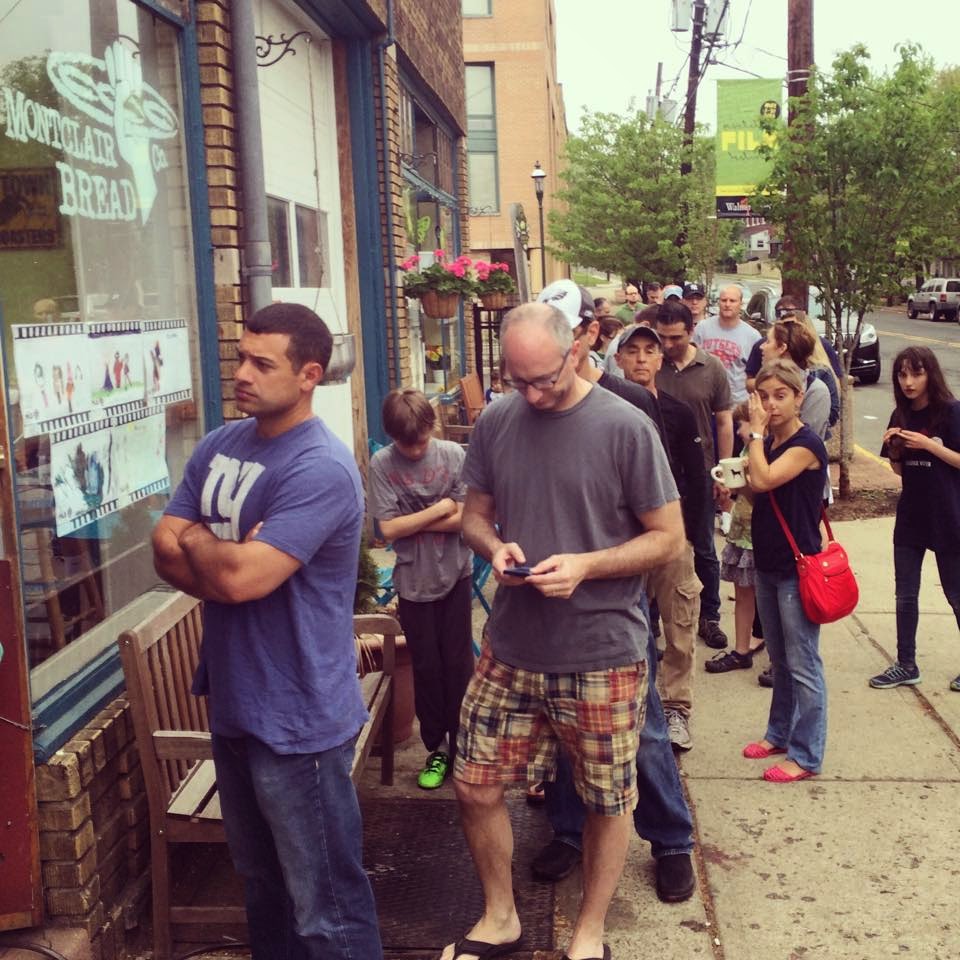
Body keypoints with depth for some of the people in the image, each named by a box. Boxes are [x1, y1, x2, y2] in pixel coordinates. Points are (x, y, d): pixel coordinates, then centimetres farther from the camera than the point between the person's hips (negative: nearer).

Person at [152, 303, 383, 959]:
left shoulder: (321, 469, -20)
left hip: (298, 719, -8)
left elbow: (241, 578, -26)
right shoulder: (217, 447, 7)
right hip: (233, 701, 8)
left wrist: (196, 541, -6)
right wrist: (225, 555, -16)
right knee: (261, 879, 24)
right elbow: (166, 553, 2)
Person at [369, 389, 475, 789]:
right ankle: (435, 749, 24)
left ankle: (461, 745, 23)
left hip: (455, 576, 0)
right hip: (413, 582, 0)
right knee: (426, 668, 10)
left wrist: (411, 522, -14)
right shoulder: (382, 464, -10)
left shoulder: (453, 454, -9)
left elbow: (465, 519, -13)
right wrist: (439, 509, -13)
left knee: (458, 665, 8)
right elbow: (389, 529, -14)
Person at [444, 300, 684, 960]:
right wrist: (495, 546, -10)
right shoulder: (495, 423, 1)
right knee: (475, 786, 10)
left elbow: (668, 537, -7)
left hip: (603, 655, -3)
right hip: (512, 647, 4)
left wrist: (585, 565, -20)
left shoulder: (625, 428, -11)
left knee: (608, 802, 11)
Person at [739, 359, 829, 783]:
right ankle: (780, 733, 32)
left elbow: (764, 480, -28)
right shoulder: (769, 443, 9)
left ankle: (806, 755, 8)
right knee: (779, 660, 19)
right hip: (768, 563, 8)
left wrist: (755, 431, -18)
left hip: (797, 569, -8)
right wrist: (736, 482, -5)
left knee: (803, 665, 0)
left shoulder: (807, 445, -16)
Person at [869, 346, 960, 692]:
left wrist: (929, 444, -23)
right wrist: (894, 448, -8)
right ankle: (906, 665, 22)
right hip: (910, 517, 6)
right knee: (905, 595, 11)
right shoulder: (901, 416, 5)